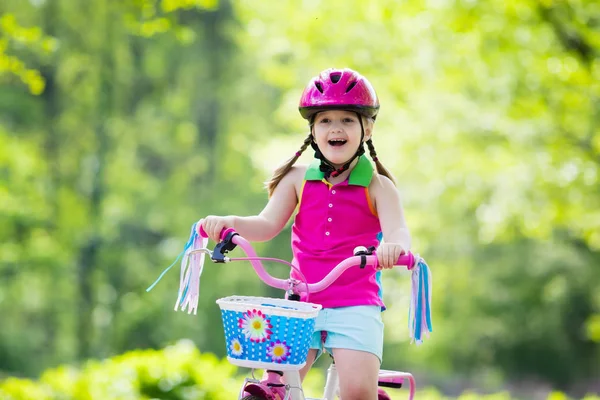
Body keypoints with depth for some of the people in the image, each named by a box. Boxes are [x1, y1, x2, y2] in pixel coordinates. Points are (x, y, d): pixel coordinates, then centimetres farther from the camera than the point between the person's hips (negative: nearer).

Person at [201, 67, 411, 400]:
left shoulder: (377, 187, 0)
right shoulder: (298, 179, 8)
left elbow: (398, 230, -14)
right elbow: (268, 224, 2)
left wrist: (395, 246, -39)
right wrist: (229, 222, -19)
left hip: (356, 305, -2)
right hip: (302, 303, 2)